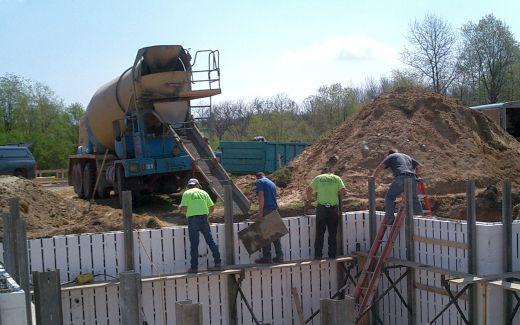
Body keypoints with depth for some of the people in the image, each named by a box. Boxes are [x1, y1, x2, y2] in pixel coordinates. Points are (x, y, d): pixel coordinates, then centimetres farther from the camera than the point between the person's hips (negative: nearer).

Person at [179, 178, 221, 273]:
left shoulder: (187, 193, 1)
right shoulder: (203, 193, 11)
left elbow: (183, 209, -9)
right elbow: (211, 208, 11)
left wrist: (187, 212, 12)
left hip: (192, 220, -3)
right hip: (204, 219, 3)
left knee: (194, 244, 1)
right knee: (210, 241, 11)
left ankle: (194, 267, 4)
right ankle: (217, 262, 13)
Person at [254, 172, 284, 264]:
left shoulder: (259, 182, 1)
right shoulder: (272, 183, 24)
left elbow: (261, 197, -12)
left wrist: (260, 212, -16)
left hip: (266, 209, -8)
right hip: (274, 209, 8)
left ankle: (267, 257, -5)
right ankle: (279, 256, 11)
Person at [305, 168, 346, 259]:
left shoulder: (318, 178, 7)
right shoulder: (337, 178, 8)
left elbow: (309, 189, -1)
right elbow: (343, 191, -3)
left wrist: (309, 199, 15)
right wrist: (338, 195, 17)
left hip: (321, 208, -1)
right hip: (334, 208, 1)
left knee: (319, 234, 5)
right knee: (332, 234, 9)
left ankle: (318, 256, 5)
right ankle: (332, 256, 11)